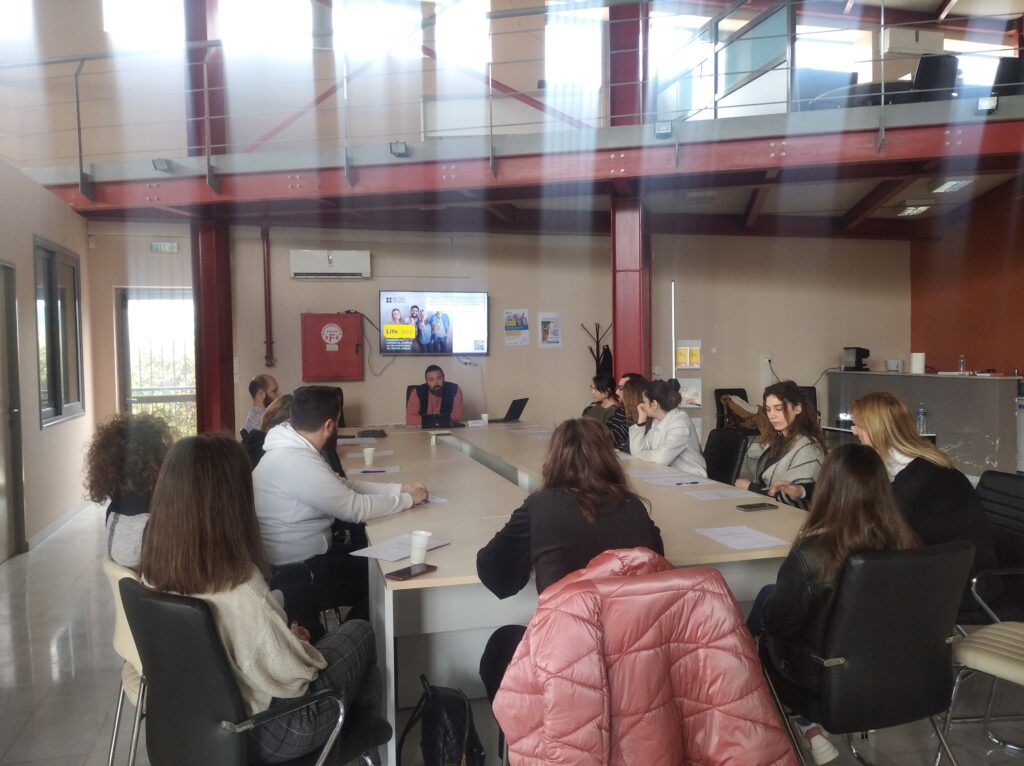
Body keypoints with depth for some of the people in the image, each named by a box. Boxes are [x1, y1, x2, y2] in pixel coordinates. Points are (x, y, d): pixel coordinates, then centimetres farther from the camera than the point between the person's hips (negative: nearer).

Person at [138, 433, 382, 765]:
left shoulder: (154, 571, -12)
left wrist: (288, 639, 8)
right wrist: (300, 643, -3)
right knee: (359, 633, 17)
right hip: (259, 734, -7)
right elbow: (292, 678, -23)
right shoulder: (240, 586, -35)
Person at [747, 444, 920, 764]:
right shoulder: (906, 542, -17)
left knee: (766, 595, 18)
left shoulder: (812, 552, -31)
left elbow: (777, 622, -18)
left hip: (824, 676, -4)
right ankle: (809, 727, 27)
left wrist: (773, 598, 3)